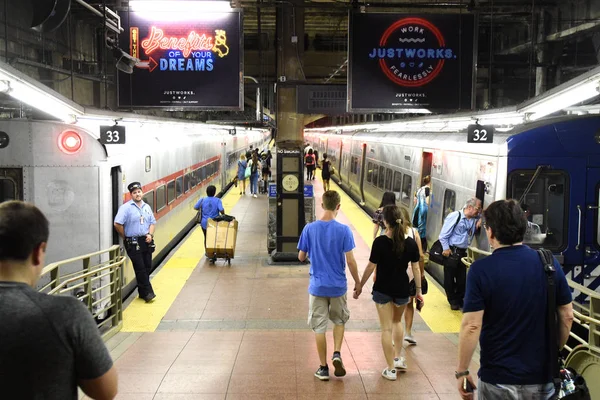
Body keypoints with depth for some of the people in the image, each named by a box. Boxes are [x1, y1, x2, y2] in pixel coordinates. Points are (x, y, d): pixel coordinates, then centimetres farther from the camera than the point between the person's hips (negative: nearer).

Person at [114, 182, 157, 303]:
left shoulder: (147, 207, 12)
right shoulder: (126, 207, -8)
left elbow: (152, 222, 16)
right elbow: (117, 224, -14)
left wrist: (150, 234, -1)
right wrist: (126, 237, -6)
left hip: (146, 241, 6)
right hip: (133, 243, -6)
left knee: (147, 267, 8)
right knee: (140, 268, -5)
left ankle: (143, 292, 20)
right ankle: (147, 292, 0)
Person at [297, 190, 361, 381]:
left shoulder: (309, 229, -8)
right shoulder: (343, 230, -12)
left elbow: (301, 257, 0)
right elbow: (350, 260, -11)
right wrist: (357, 282, 3)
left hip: (317, 285, 0)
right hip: (338, 285, 0)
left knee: (319, 327, 10)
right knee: (340, 320, 23)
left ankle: (323, 368, 15)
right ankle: (337, 353, 5)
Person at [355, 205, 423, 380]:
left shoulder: (380, 242, -17)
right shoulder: (411, 243, -7)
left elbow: (371, 267, -12)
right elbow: (416, 268, -1)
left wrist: (360, 286, 0)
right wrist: (419, 290, 10)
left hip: (382, 290, -3)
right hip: (402, 290, 3)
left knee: (386, 329, 6)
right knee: (397, 321, 28)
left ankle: (391, 369, 10)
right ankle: (398, 358, 34)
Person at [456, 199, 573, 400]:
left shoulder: (481, 269, -15)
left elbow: (472, 326, -17)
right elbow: (567, 317, 3)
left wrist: (462, 371, -6)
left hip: (498, 379, -3)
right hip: (542, 377, 3)